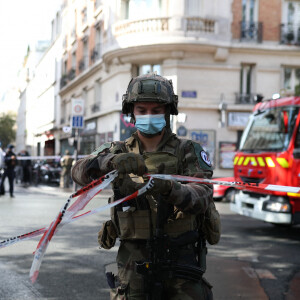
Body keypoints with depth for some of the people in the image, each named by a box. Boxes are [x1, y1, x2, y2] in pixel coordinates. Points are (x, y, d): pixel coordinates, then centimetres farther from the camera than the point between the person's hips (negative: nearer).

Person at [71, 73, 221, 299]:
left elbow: (202, 196, -16)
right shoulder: (119, 151, 6)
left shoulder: (188, 151, 1)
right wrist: (112, 162, -34)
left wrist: (169, 189, -37)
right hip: (134, 262, 1)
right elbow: (81, 171, -12)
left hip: (181, 261, -1)